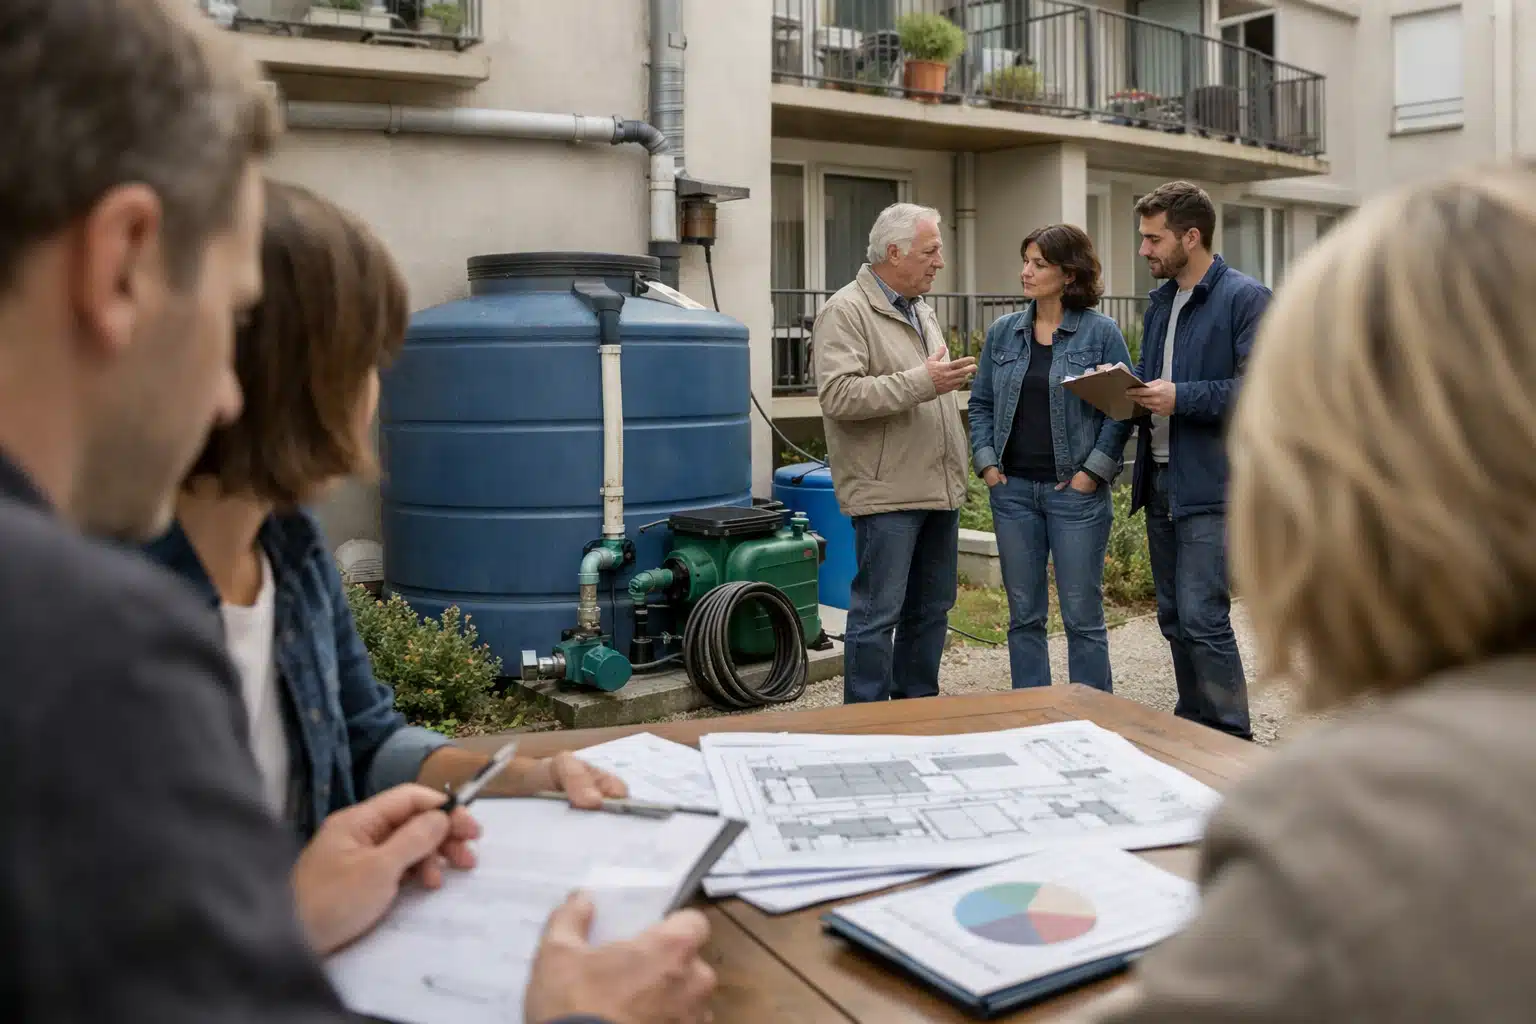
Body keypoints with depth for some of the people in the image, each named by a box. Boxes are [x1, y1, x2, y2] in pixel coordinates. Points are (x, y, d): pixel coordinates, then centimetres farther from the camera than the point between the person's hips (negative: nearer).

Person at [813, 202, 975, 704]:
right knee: (878, 614, -3)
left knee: (931, 610, 15)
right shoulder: (846, 311, -10)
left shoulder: (920, 310, 18)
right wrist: (920, 382, -23)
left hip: (939, 491, 9)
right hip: (887, 493, -9)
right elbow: (838, 395, -22)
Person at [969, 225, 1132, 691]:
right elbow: (981, 403, 13)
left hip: (1075, 491, -4)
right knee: (1023, 615, 10)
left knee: (1083, 616, 2)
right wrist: (987, 462, 1)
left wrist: (1093, 471, -11)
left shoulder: (1101, 333, -3)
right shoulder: (1003, 333, 9)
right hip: (1014, 489, 4)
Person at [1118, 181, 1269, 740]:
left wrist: (1181, 397, -20)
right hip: (1160, 480, 8)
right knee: (1174, 619, 13)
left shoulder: (1245, 298, -9)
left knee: (1202, 619, -10)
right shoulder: (1160, 302, 17)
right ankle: (1191, 733, 26)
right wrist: (1124, 390, 4)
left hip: (1212, 487, -8)